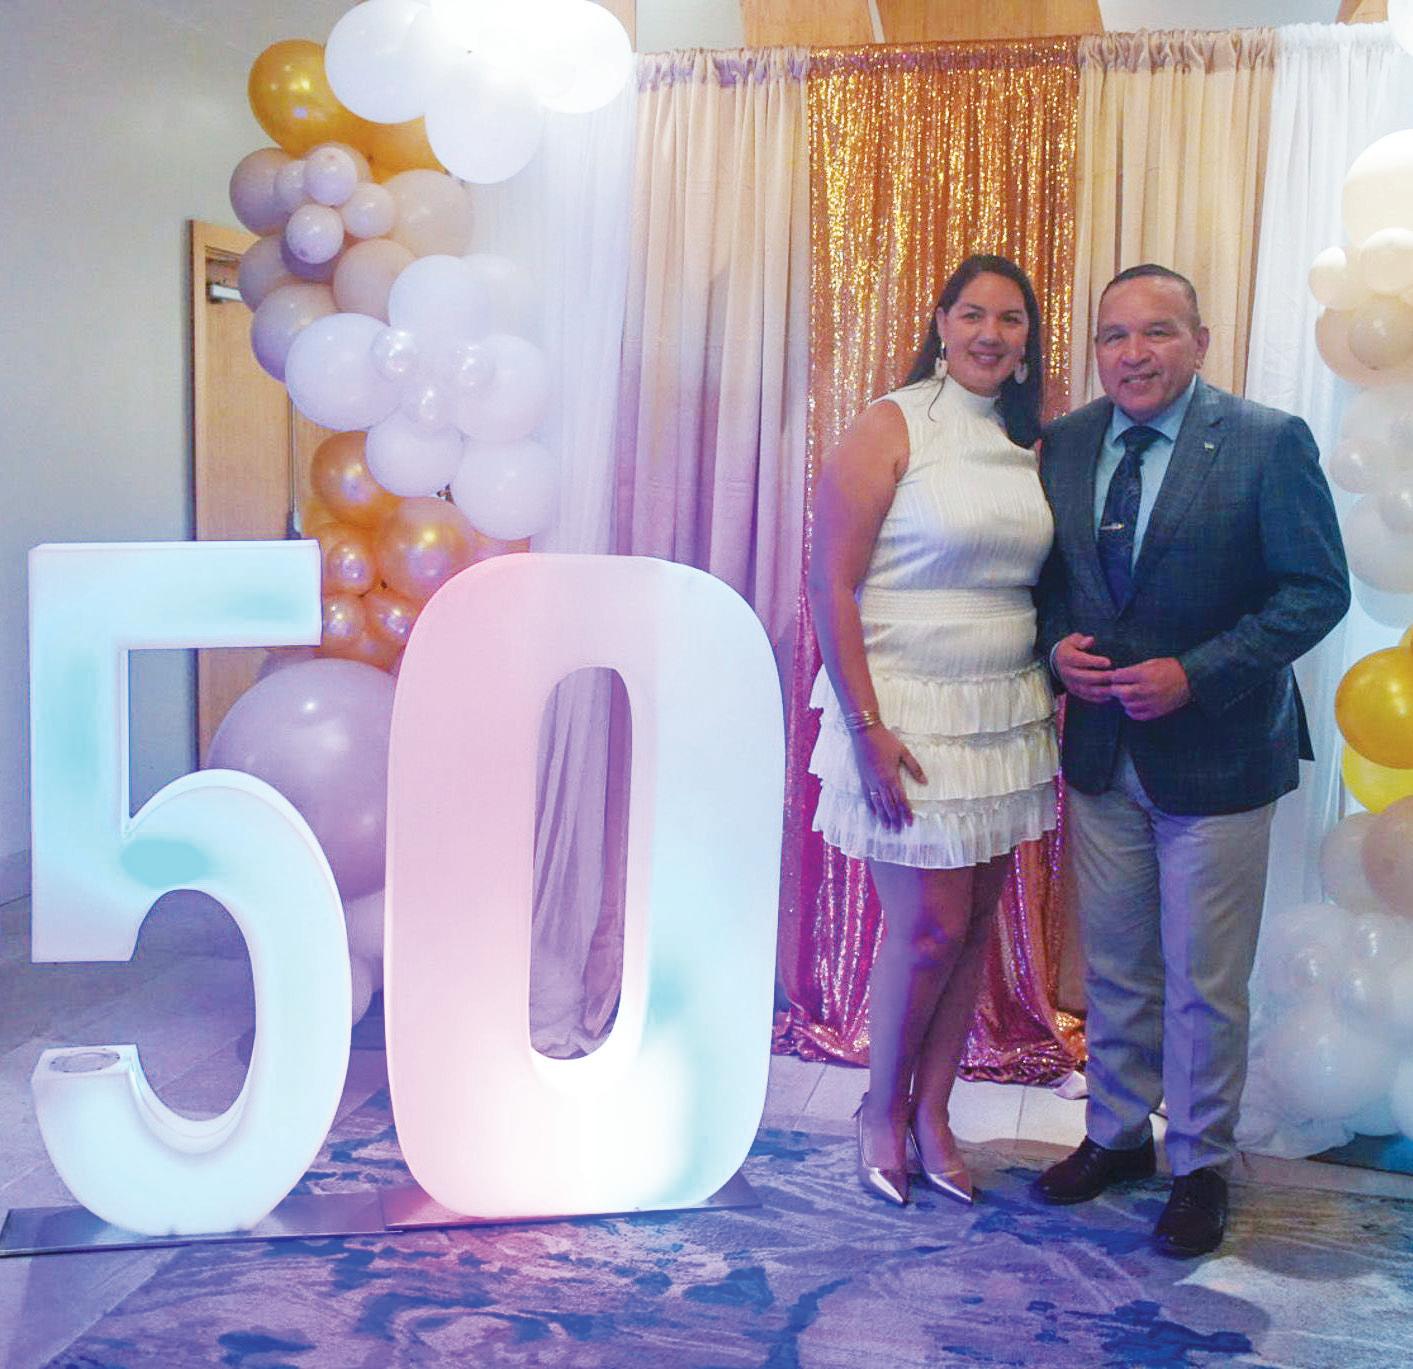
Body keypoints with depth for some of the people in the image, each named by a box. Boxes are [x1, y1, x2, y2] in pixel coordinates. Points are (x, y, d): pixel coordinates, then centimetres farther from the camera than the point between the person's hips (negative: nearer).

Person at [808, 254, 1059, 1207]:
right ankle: (883, 1109, 21)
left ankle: (933, 1113, 25)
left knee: (976, 918, 9)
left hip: (1007, 715, 6)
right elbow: (831, 587, -12)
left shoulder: (1029, 445, 10)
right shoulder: (891, 428, -8)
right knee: (931, 925, -4)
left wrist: (1057, 695, 6)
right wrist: (867, 729, -17)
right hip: (907, 710, -6)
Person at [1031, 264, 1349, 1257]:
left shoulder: (1269, 443, -11)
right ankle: (1117, 1135, 37)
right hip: (1102, 749, 4)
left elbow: (1318, 589, -12)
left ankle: (1202, 1166, 28)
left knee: (1205, 983, 7)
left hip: (1216, 755, -4)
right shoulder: (1065, 445, 3)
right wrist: (1057, 645, -9)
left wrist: (1195, 675, -21)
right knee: (1113, 969, 17)